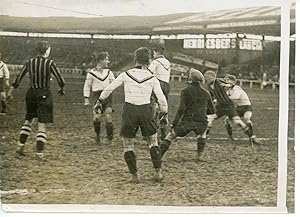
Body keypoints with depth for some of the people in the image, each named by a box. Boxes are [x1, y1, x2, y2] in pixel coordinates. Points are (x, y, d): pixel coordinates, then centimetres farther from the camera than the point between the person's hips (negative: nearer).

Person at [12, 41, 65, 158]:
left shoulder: (29, 62, 1)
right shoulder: (49, 63, -10)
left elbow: (18, 77, 7)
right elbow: (59, 78, -5)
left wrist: (13, 88, 20)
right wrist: (61, 88, 14)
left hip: (31, 93, 4)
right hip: (44, 95, -4)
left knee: (28, 120, 22)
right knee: (42, 124, 1)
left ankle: (21, 146, 17)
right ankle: (39, 152, -1)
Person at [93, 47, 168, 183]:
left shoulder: (125, 75, -1)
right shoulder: (152, 78, 0)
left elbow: (108, 89, 4)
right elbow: (161, 99, 1)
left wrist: (100, 102, 17)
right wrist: (165, 113, 17)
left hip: (129, 111, -1)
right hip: (145, 111, 1)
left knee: (128, 145, 13)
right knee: (153, 142, 19)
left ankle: (134, 175, 9)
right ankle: (158, 172, 13)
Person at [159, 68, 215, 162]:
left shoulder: (185, 91, 0)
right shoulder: (206, 93, 11)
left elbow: (181, 109, -9)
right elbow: (212, 110, 17)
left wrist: (174, 124, -9)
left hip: (187, 121, -3)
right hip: (201, 122, 3)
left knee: (170, 135, 13)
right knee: (202, 133, 36)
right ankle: (199, 156, 25)